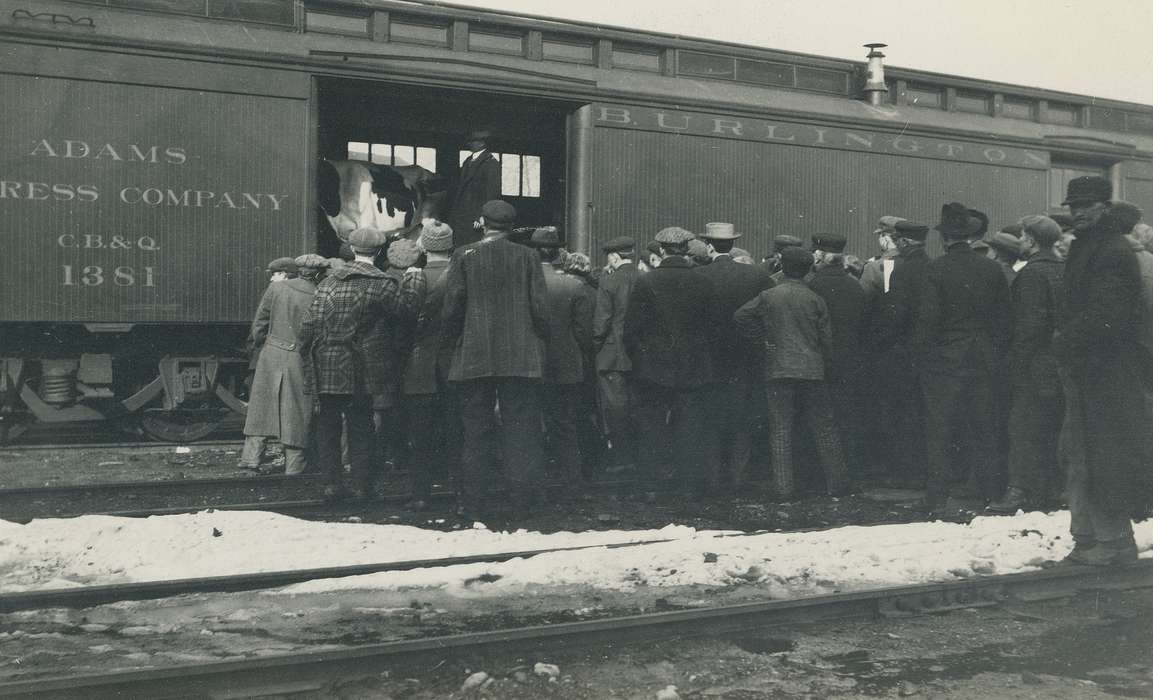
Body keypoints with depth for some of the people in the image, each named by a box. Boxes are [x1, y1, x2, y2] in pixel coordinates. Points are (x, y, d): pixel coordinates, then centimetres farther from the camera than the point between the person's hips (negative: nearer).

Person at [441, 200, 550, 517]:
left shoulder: (464, 256, -1)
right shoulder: (527, 256, 1)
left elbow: (452, 306, -2)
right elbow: (540, 306, -1)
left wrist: (452, 342, 10)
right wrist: (539, 340, 11)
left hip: (474, 358, 0)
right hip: (521, 358, 0)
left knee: (475, 433, 6)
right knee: (520, 430, 5)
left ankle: (472, 502, 8)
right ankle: (522, 499, 6)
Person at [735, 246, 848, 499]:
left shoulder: (768, 296, -1)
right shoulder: (815, 299, -1)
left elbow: (740, 316, 3)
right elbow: (826, 338, 3)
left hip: (778, 371, 0)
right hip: (812, 371, 0)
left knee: (780, 431, 4)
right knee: (824, 429, 9)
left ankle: (784, 487, 2)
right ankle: (836, 483, 14)